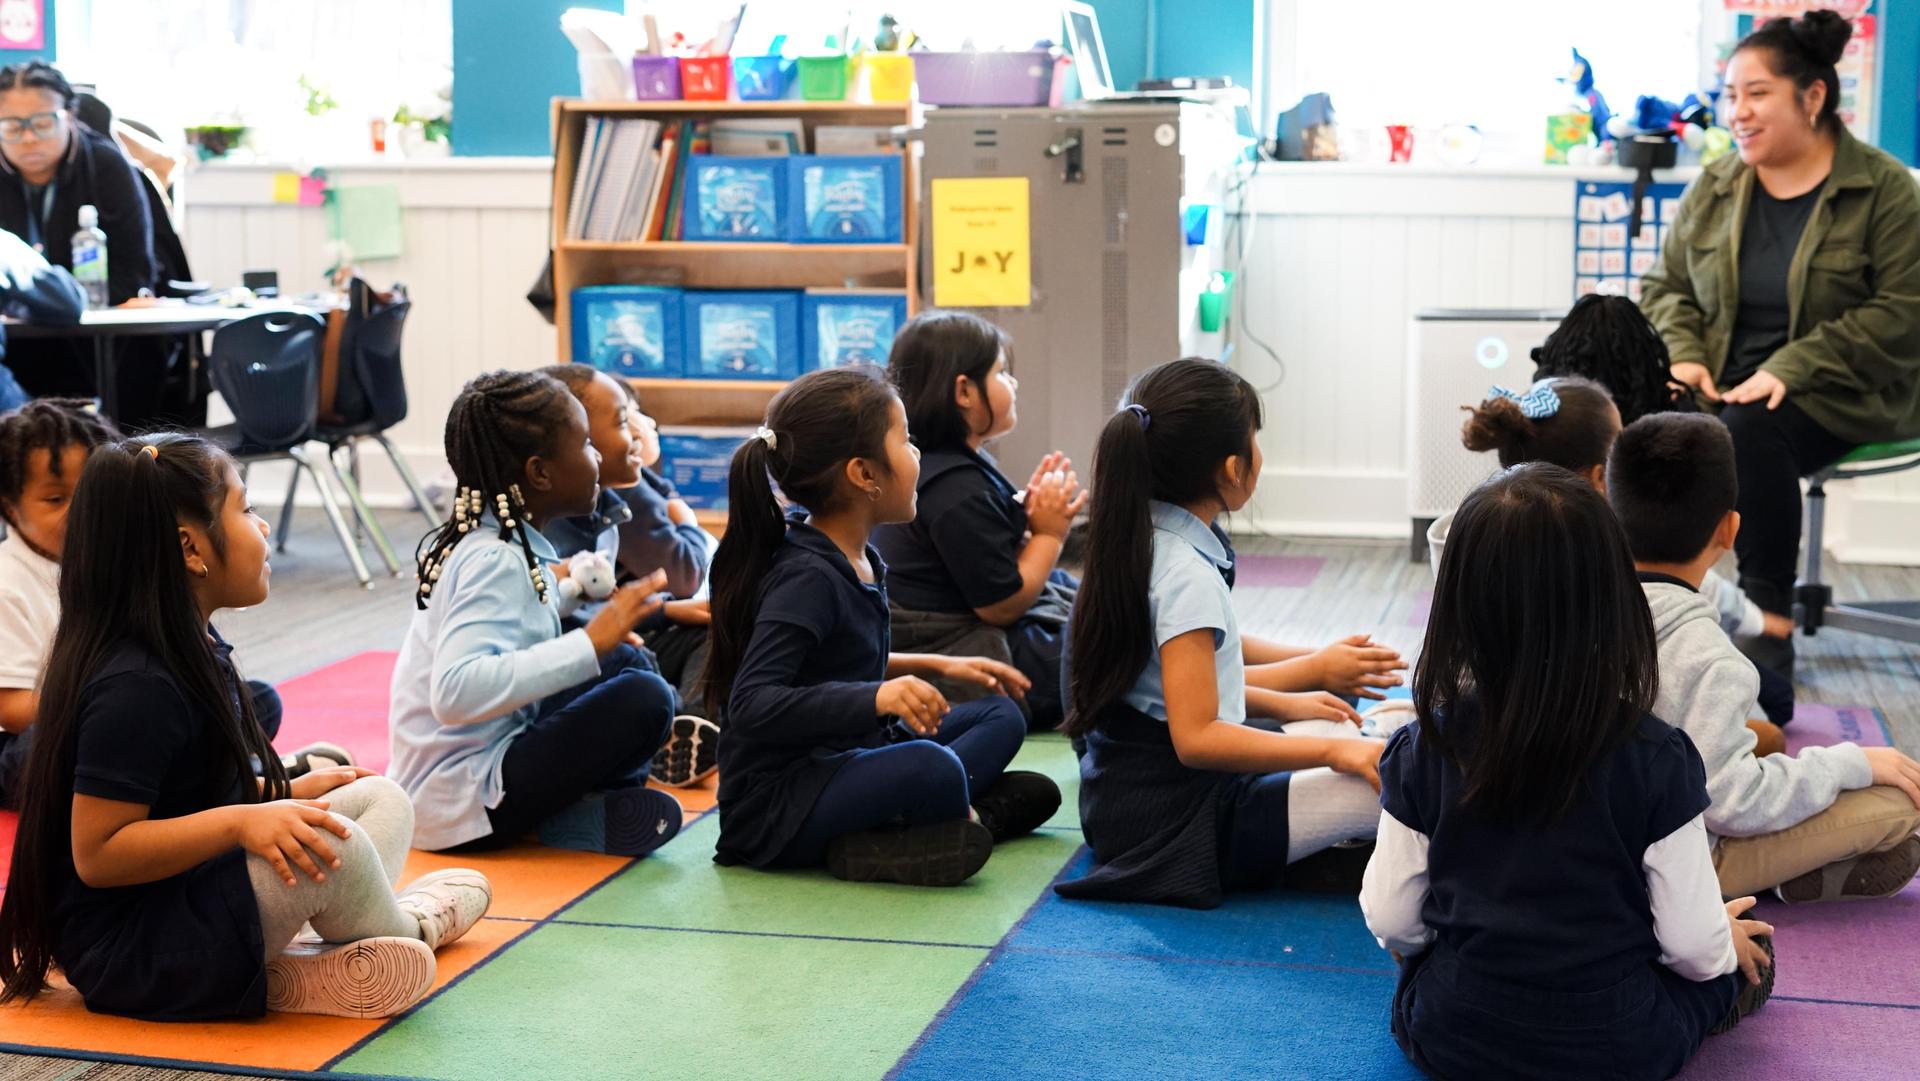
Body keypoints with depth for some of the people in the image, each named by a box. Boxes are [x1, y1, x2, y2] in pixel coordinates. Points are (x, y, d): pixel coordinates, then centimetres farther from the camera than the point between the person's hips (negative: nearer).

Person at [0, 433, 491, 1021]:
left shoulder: (191, 645, 7)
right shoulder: (134, 688, -24)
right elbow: (96, 854, -24)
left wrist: (281, 795, 10)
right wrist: (240, 822, -31)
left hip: (192, 901, 11)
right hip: (128, 955, -11)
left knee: (382, 799, 11)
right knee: (327, 843, -29)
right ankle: (403, 928, 4)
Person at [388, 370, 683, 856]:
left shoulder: (479, 539, 8)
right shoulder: (496, 562, -21)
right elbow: (455, 692, -35)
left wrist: (599, 640, 8)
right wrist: (590, 644, -34)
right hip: (463, 806, -10)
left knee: (627, 661, 15)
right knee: (645, 700, -23)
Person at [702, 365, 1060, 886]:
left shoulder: (860, 561, 10)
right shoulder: (806, 577, -19)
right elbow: (751, 705, -28)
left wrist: (934, 665, 18)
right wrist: (876, 697, -37)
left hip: (842, 761, 11)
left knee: (1001, 716, 14)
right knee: (931, 769, -38)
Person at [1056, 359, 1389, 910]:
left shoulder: (1136, 543, 7)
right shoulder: (1187, 575, -20)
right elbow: (1196, 737, -24)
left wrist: (1283, 704, 18)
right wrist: (1333, 753, -20)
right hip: (1178, 823, -10)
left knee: (1341, 729, 19)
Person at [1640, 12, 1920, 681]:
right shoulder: (1714, 190, 10)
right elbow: (1667, 287, 17)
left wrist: (1791, 369, -20)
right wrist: (1682, 354, -5)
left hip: (1837, 396, -4)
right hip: (1724, 386, 4)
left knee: (1752, 431, -35)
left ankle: (1769, 625, -20)